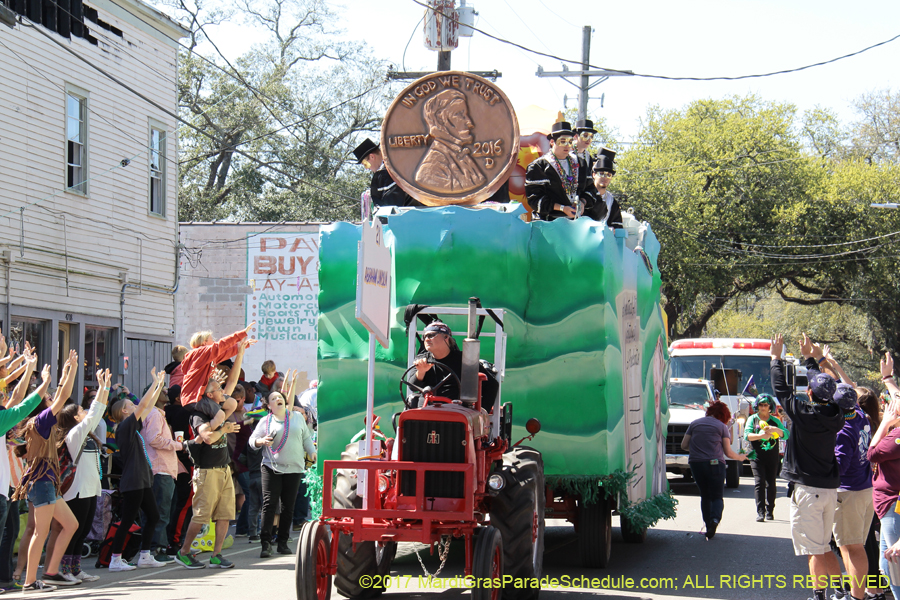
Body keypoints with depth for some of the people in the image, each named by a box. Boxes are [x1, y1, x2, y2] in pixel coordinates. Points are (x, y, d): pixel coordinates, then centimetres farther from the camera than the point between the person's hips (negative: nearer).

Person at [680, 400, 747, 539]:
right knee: (717, 496, 4)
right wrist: (740, 457, 21)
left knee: (705, 495, 16)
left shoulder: (694, 423, 11)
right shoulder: (722, 426, 3)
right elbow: (728, 452, 2)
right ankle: (715, 519, -25)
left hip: (696, 464, 3)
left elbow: (684, 445, 11)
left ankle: (708, 526, 10)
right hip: (715, 464, -2)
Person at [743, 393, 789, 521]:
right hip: (757, 457, -2)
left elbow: (786, 434, -2)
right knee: (759, 483, -12)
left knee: (771, 484, 4)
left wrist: (775, 429, -21)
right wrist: (762, 435, -25)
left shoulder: (775, 420, 9)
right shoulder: (752, 419, 5)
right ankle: (760, 512, -15)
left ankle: (770, 511, 14)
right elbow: (747, 435, -9)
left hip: (772, 457, 2)